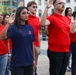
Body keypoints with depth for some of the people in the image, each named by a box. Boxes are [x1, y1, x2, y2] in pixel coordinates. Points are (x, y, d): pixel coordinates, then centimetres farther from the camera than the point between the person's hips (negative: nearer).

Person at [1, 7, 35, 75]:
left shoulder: (30, 28, 5)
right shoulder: (13, 28, -8)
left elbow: (32, 44, 10)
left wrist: (34, 59, 11)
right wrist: (8, 24, -32)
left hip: (29, 61, 5)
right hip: (17, 62, -5)